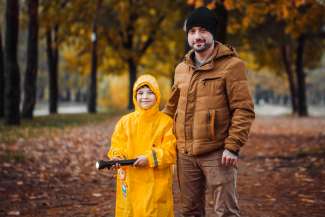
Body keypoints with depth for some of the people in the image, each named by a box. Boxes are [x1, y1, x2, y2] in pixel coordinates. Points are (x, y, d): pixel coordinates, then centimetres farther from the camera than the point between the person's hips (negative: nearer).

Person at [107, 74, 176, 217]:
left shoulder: (166, 121, -1)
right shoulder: (125, 121, 8)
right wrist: (117, 158, -15)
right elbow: (117, 146, 6)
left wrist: (149, 158, -19)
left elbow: (170, 151, -7)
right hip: (130, 182, 2)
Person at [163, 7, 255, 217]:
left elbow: (244, 110, -11)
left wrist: (232, 146, -16)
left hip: (217, 154, -6)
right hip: (185, 154, 6)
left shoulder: (231, 65, -7)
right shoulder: (181, 68, 13)